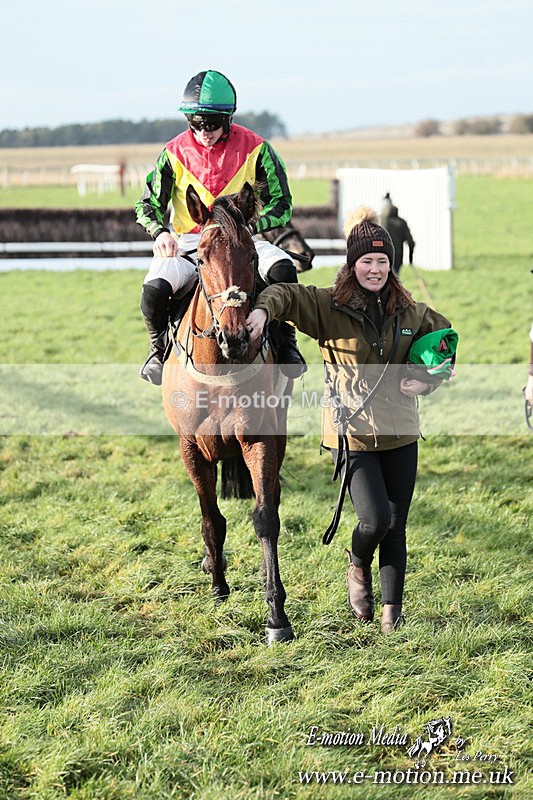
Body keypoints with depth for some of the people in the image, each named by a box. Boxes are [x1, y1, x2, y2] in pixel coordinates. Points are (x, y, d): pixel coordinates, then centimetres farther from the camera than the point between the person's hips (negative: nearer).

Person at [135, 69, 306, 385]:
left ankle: (286, 341, -7)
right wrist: (160, 232, -14)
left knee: (282, 270, -32)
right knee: (154, 288, -29)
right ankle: (159, 347, 3)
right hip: (189, 245, 0)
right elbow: (148, 204, 9)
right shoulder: (176, 153, 1)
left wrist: (249, 227, -18)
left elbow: (281, 203, 2)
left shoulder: (254, 149, -2)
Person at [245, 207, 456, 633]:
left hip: (400, 433, 4)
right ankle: (359, 568, 20)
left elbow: (445, 338, 21)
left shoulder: (409, 313, 6)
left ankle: (392, 609, 22)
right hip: (352, 434, -4)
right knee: (376, 519, -14)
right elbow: (285, 294, -14)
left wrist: (427, 381, 5)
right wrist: (264, 310, -38)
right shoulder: (328, 307, -5)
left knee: (396, 526, 8)